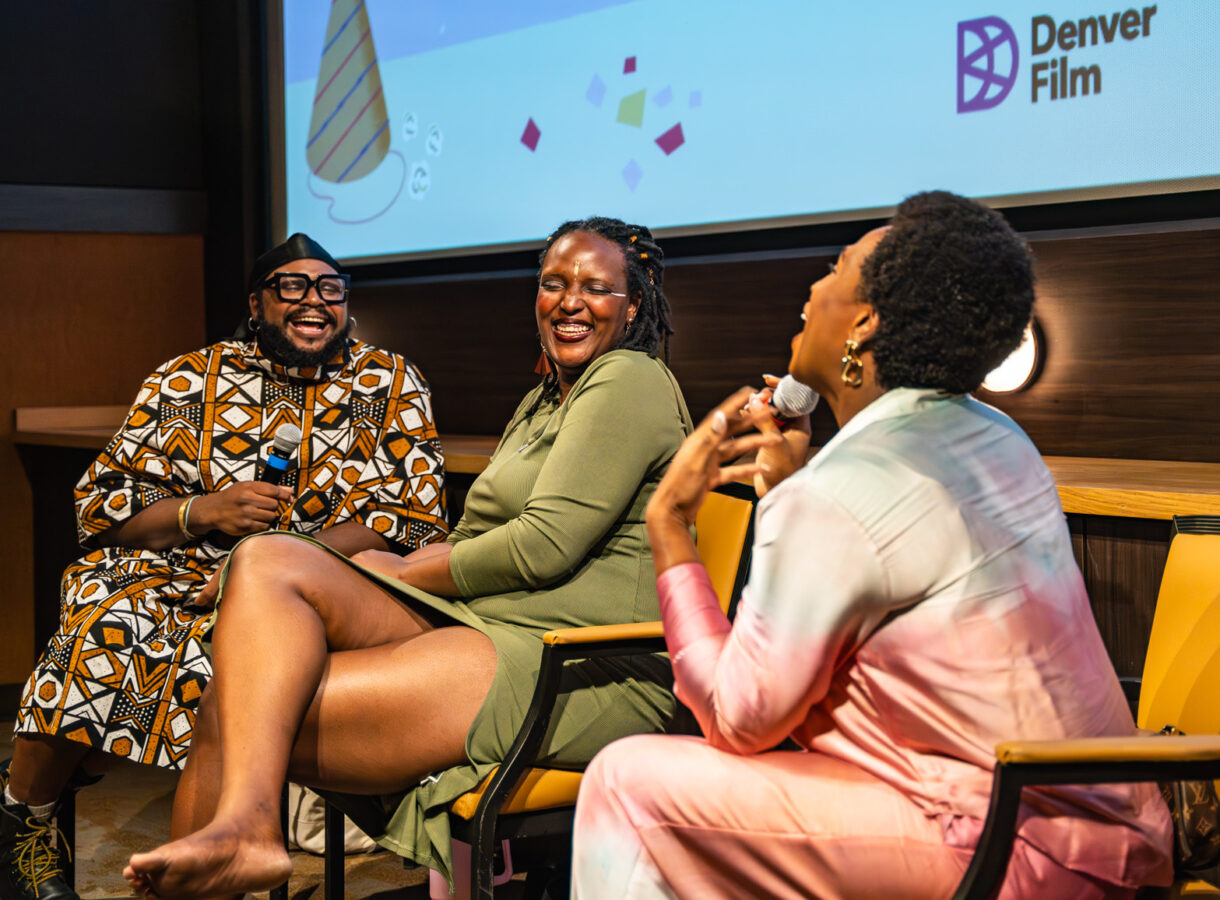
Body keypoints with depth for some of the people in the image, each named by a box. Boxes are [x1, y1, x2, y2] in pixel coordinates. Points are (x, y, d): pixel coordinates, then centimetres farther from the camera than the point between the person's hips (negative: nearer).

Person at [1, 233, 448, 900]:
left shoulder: (393, 386, 10)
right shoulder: (189, 381, 11)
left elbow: (414, 519, -1)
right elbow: (101, 503, 8)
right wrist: (202, 511, -12)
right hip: (167, 572, 0)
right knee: (109, 629, -31)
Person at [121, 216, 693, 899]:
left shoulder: (630, 381, -4)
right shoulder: (543, 401, 27)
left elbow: (545, 547, -14)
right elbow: (478, 543, 21)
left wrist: (394, 577, -4)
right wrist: (359, 571, 4)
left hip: (588, 671, -9)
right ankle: (242, 822, -24)